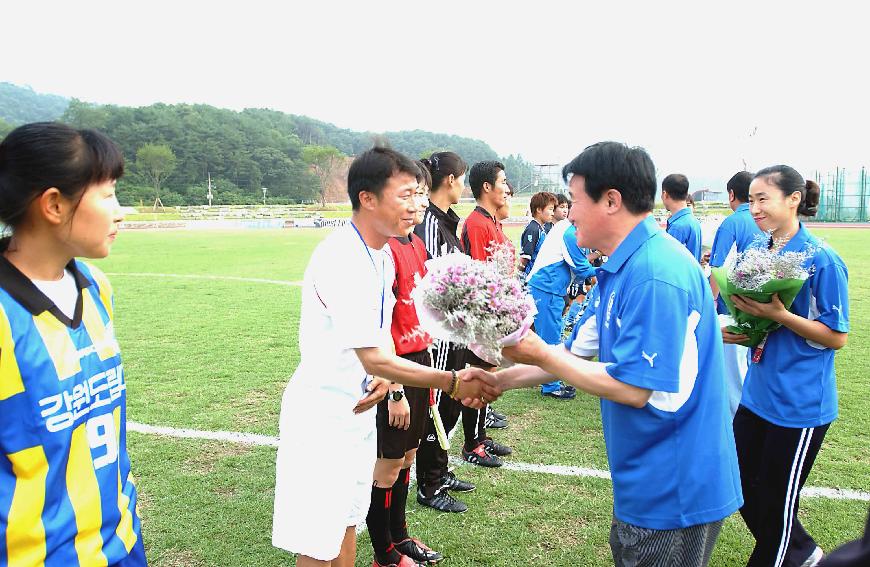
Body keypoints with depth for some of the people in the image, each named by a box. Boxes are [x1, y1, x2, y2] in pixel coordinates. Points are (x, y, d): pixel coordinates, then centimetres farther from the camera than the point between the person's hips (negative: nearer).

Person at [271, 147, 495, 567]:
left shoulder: (382, 255, 5)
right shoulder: (342, 260, -25)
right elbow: (374, 359, -26)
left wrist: (383, 379, -6)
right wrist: (452, 382, -23)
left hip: (357, 410, 9)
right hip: (323, 416, -8)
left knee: (346, 522, 22)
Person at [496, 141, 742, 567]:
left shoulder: (654, 276, -27)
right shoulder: (620, 269, 6)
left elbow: (632, 389, -27)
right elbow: (578, 352, 9)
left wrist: (539, 354, -21)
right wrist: (498, 380, 4)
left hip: (674, 490, -9)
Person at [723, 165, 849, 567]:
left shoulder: (822, 259, -15)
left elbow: (837, 337, -14)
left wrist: (779, 315, -26)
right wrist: (735, 331, -4)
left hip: (799, 404, -7)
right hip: (757, 395, 7)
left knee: (775, 503, 8)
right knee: (743, 490, 17)